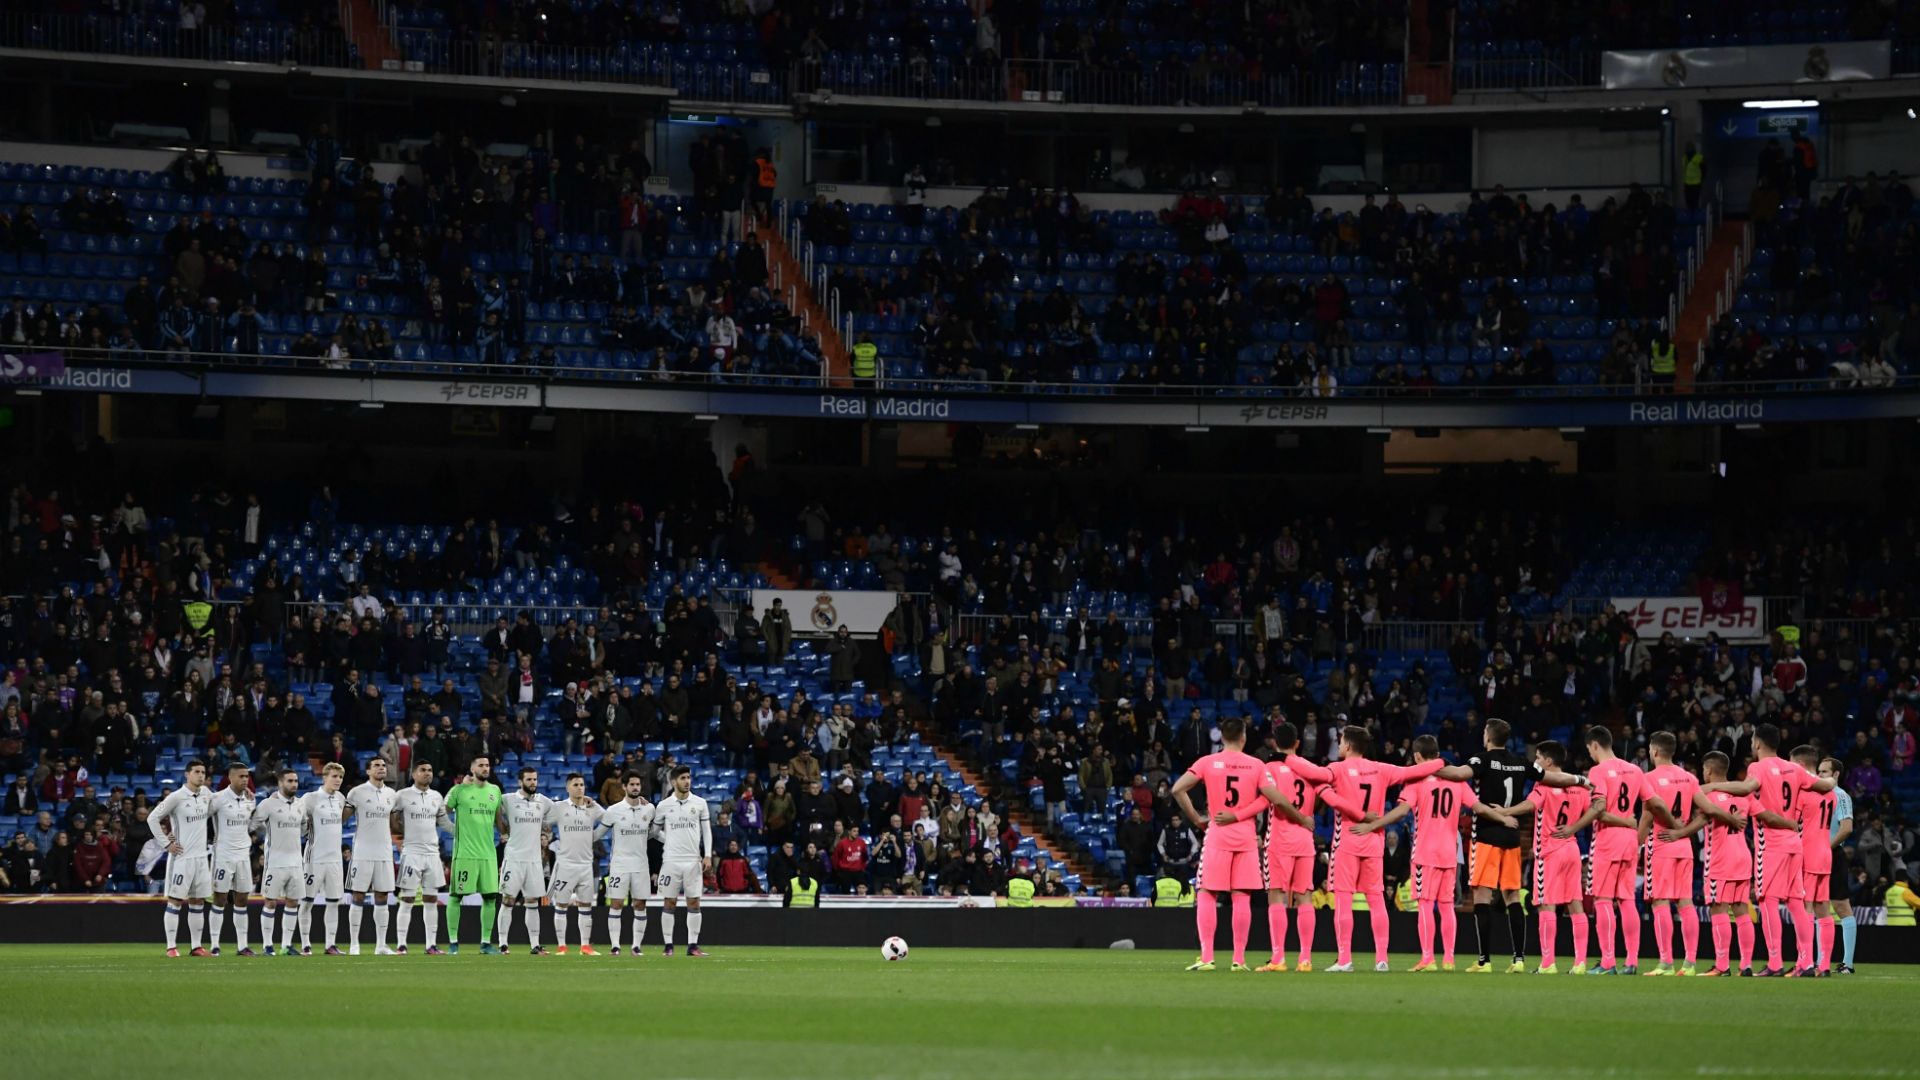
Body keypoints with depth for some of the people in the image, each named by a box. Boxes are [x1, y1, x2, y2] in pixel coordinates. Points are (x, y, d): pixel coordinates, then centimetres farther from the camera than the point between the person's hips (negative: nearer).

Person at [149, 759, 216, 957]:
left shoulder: (206, 794, 6)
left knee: (198, 902, 9)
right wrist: (166, 843, -11)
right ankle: (171, 947, -2)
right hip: (181, 857, -7)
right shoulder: (176, 797, -13)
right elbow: (152, 818, -11)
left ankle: (196, 946, 15)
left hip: (201, 857, 7)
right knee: (175, 901, -4)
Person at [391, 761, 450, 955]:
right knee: (407, 900, -5)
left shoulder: (437, 797, 11)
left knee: (432, 899, 5)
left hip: (432, 852, 5)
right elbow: (391, 821, 2)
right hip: (411, 852, -5)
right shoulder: (402, 796, -4)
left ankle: (432, 944, 8)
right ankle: (400, 944, -2)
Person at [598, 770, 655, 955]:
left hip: (641, 866, 3)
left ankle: (637, 946, 8)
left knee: (640, 905, 3)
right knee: (616, 905, -6)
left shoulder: (649, 809, 5)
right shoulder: (613, 811, -4)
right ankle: (615, 946, -4)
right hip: (619, 864, -3)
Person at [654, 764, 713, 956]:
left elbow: (706, 830, 6)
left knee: (694, 902, -1)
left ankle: (693, 945, 2)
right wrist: (668, 840, 2)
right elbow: (655, 830, 14)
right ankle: (668, 945, 4)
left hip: (693, 860, 1)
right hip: (671, 860, -1)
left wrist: (708, 855, -2)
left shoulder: (699, 803, 5)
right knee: (669, 903, 0)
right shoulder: (664, 806, 3)